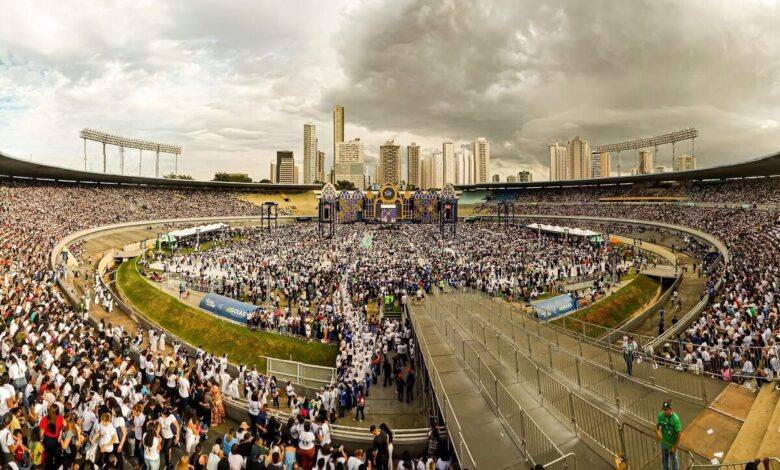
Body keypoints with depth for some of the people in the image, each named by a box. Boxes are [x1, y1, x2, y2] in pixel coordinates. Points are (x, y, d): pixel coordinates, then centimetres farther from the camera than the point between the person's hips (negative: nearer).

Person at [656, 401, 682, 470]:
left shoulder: (675, 418, -29)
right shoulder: (661, 415, -16)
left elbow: (679, 433, -20)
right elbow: (657, 426, -2)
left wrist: (675, 447, -15)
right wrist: (657, 431, -25)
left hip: (672, 444, -4)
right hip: (663, 442, 4)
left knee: (673, 460, 18)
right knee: (664, 460, 22)